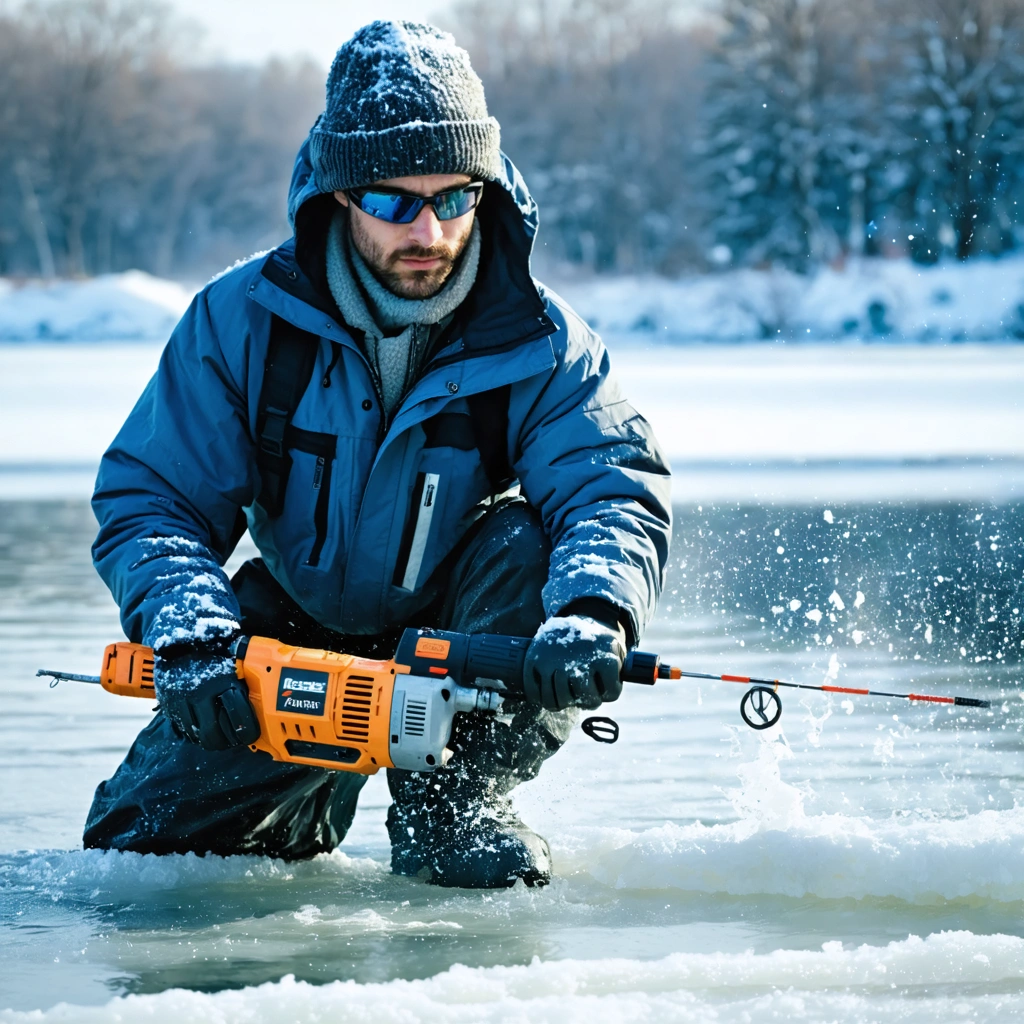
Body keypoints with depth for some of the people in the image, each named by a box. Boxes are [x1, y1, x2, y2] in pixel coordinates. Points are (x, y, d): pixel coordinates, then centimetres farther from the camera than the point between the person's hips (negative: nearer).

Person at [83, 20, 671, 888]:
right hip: (294, 637, 1)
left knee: (532, 550, -33)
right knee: (135, 838, -9)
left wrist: (592, 614, -53)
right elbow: (145, 503, -15)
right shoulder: (242, 320, -16)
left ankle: (453, 800, -11)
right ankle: (312, 802, 25)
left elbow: (616, 495, -30)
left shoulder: (539, 344, -17)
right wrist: (190, 633, -36)